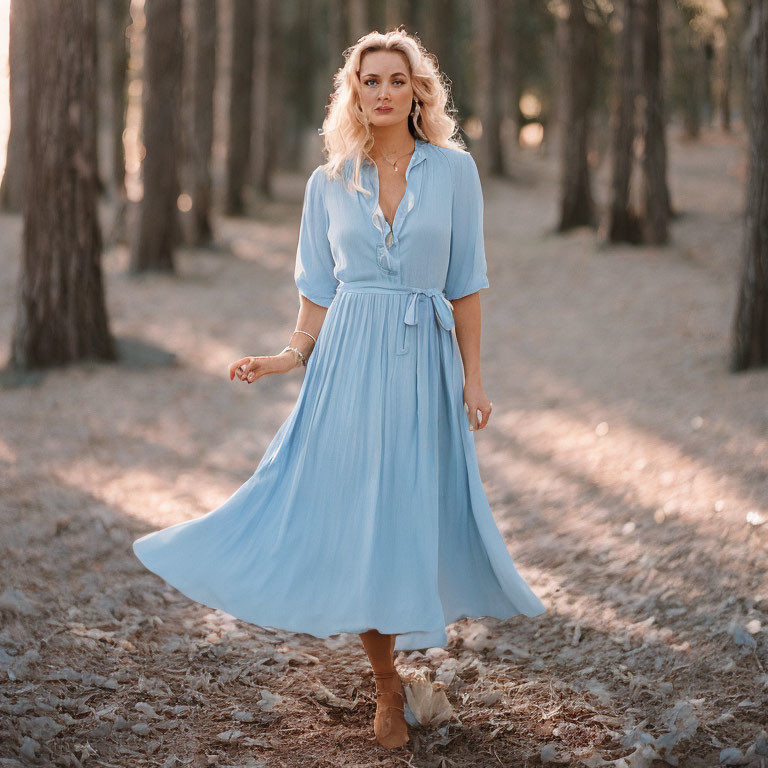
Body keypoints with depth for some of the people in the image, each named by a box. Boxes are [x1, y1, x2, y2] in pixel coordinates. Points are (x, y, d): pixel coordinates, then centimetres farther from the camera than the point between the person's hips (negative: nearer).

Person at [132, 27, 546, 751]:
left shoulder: (453, 169, 2)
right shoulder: (329, 182, 6)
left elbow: (466, 283, 3)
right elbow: (319, 291, 10)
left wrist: (473, 376, 0)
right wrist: (288, 358, -2)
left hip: (423, 362, -1)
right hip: (348, 359, 1)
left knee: (416, 509, 2)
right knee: (353, 514, 1)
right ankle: (387, 686, 17)